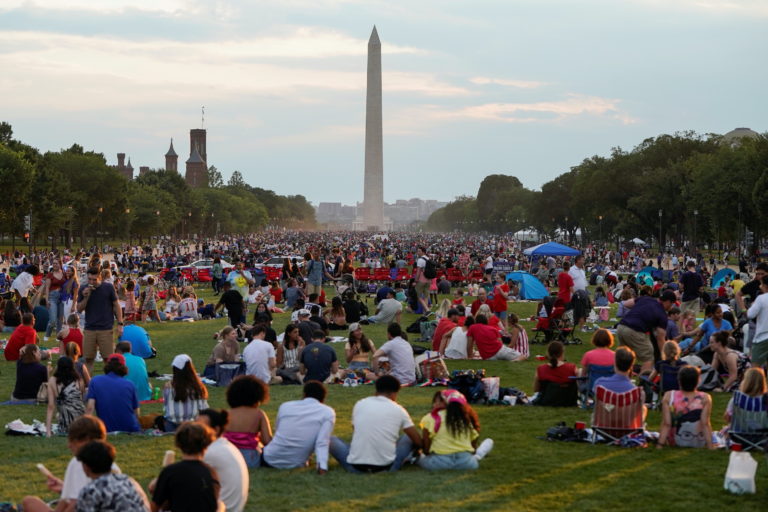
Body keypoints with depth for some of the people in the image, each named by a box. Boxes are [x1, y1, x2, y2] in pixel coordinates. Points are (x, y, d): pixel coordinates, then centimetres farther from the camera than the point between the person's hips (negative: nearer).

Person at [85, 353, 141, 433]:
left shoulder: (95, 381, 3)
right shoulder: (129, 384, 4)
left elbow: (89, 408, -9)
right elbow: (136, 413, 6)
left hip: (108, 431, -1)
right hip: (131, 429, 1)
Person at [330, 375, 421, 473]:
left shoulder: (360, 404, 7)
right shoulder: (399, 410, 3)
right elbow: (418, 442, 8)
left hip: (356, 468, 0)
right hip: (386, 468, 0)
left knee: (332, 440, 21)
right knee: (408, 438, 21)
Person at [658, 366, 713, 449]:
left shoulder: (668, 396, -15)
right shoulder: (705, 398, -17)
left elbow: (666, 424, -16)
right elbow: (705, 424, -19)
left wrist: (660, 445, -12)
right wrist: (710, 447, -14)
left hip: (675, 442, 1)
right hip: (699, 444, 0)